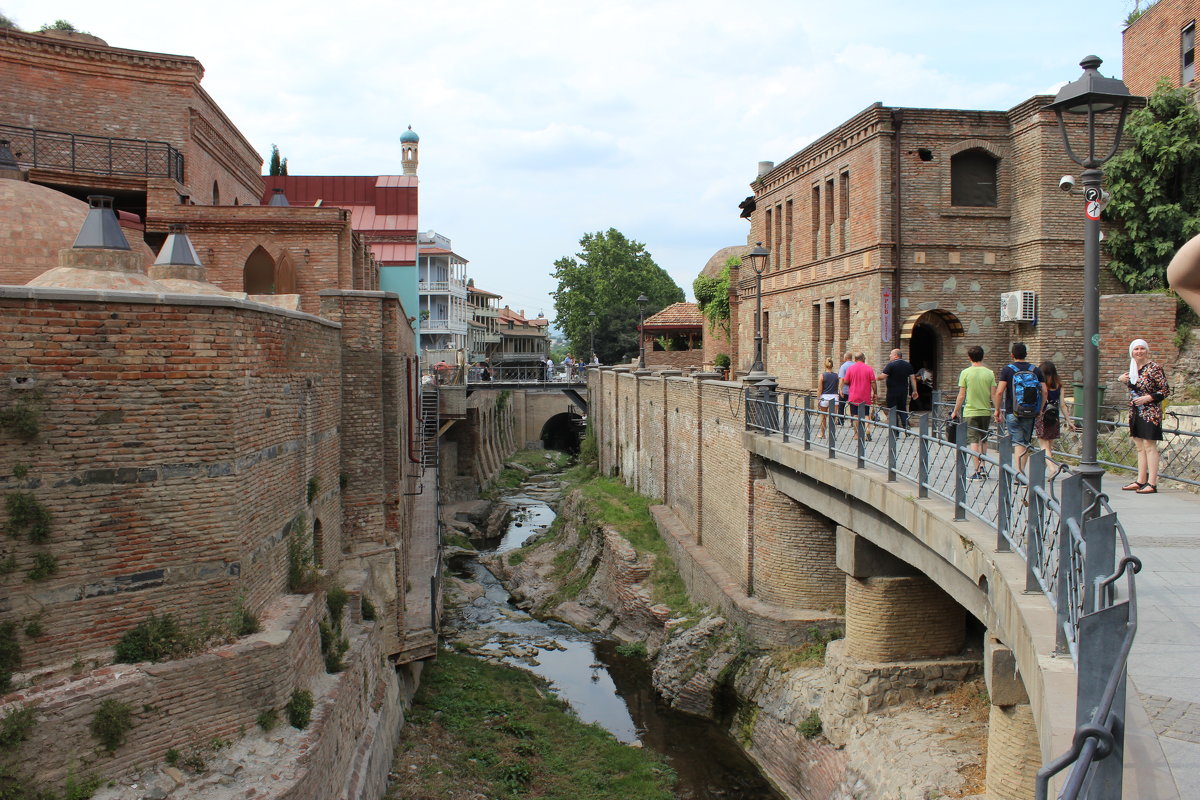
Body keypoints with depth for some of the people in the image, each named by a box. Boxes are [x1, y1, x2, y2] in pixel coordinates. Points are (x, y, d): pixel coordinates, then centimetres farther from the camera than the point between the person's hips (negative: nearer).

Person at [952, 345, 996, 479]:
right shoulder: (989, 373, 0)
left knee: (973, 441, -2)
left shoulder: (965, 373, -6)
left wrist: (955, 411, 5)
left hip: (970, 412, -3)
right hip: (986, 412, 3)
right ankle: (982, 467, 15)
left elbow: (961, 396, -5)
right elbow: (994, 395, 0)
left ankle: (977, 471, -5)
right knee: (983, 440, 18)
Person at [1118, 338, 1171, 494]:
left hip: (1150, 412, -8)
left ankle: (1152, 483, -9)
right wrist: (1123, 380, 8)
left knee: (1149, 445, -9)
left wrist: (1147, 398, -19)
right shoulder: (1132, 369, 10)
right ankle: (1141, 481, 16)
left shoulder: (1154, 368, -10)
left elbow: (1166, 390, -10)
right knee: (1139, 446, 10)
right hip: (1135, 412, 8)